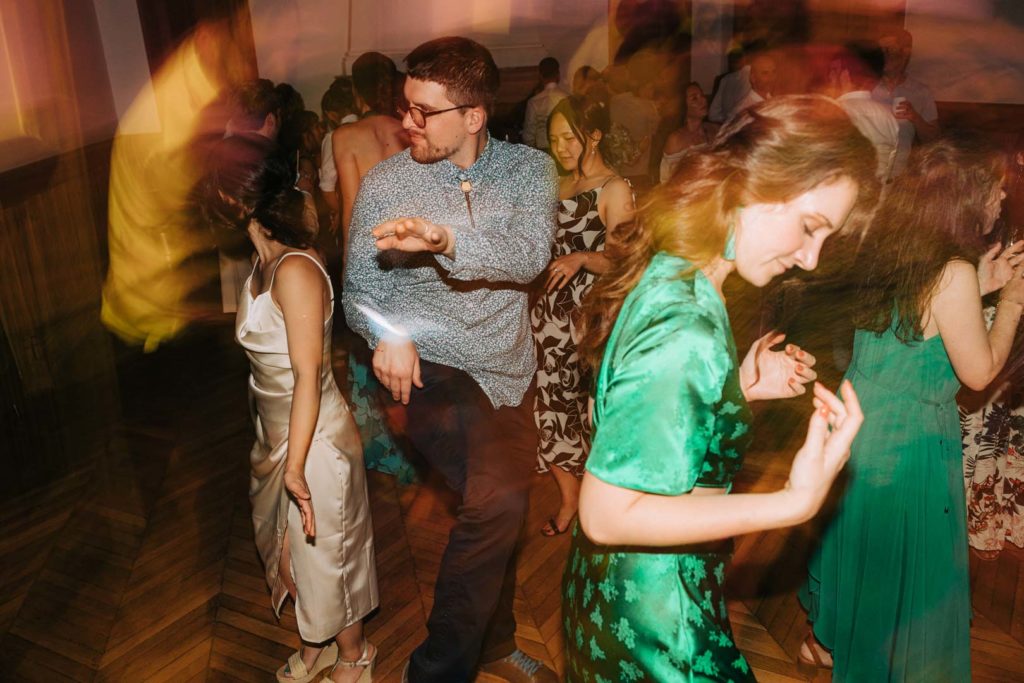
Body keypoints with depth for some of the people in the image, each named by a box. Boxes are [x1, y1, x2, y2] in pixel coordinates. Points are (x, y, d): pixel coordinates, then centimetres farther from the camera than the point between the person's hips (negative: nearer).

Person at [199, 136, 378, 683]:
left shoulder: (295, 270, -25)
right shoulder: (265, 260, 1)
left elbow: (308, 375, -26)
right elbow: (269, 353, 7)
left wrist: (295, 467, -24)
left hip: (312, 436, -8)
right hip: (276, 431, 8)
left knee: (322, 551, 12)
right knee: (287, 547, 23)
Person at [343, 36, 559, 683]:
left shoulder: (529, 168, -6)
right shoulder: (385, 182, -7)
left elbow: (529, 257, -24)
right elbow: (360, 287, -2)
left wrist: (444, 240, -42)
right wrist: (389, 333, -25)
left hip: (512, 374, 4)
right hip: (435, 371, -4)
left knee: (503, 516, 20)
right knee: (500, 500, -26)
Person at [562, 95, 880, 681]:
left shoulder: (665, 275, -2)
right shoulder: (686, 328, -31)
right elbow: (607, 513, -28)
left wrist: (738, 388, 1)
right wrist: (795, 502, -31)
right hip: (656, 622, -9)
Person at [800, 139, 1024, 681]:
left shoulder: (888, 251, 0)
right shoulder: (953, 272, -22)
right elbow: (978, 371, -14)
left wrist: (979, 285, 10)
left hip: (858, 423, 8)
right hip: (909, 439, -7)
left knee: (854, 538, 24)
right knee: (905, 557, 13)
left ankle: (829, 638, 43)